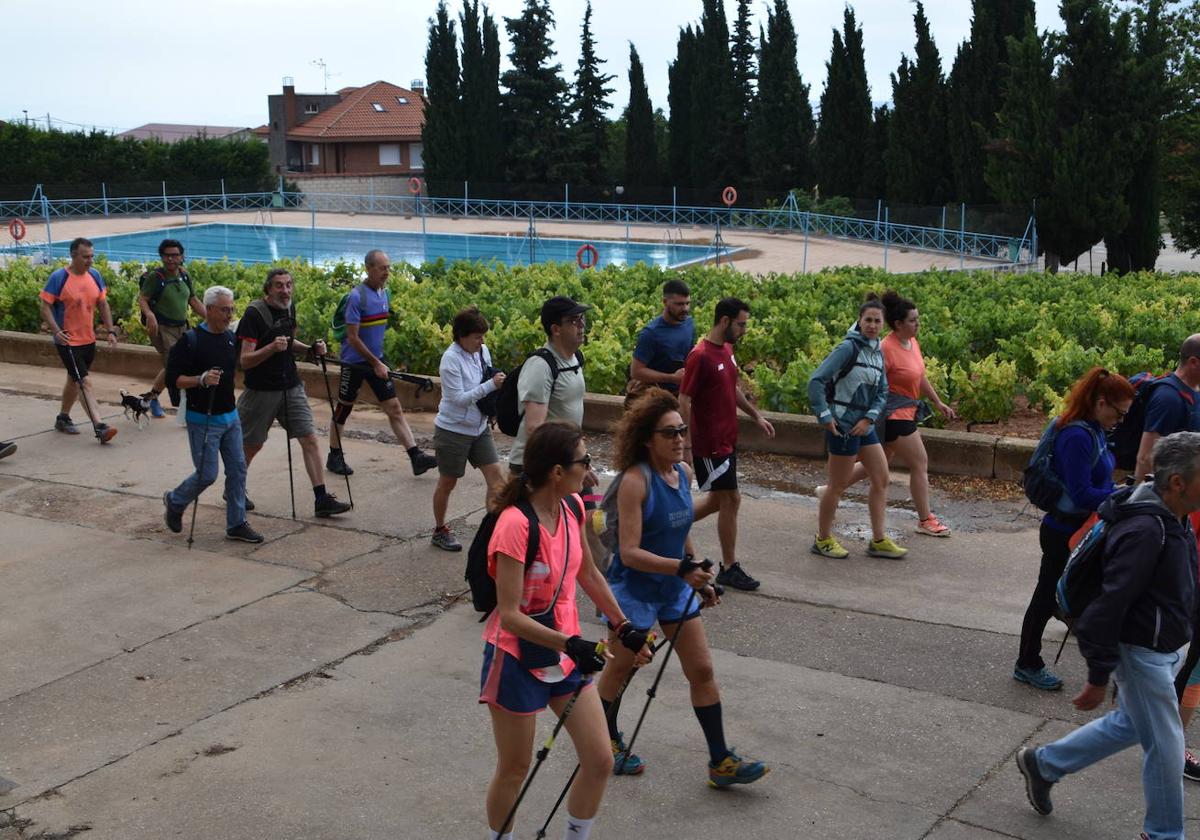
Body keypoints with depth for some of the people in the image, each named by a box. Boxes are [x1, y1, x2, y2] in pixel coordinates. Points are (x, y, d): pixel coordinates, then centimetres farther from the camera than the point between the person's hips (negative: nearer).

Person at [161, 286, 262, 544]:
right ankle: (174, 501, 24)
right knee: (207, 474, -4)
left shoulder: (231, 337, 7)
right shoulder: (191, 340, -15)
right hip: (203, 419, -7)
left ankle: (236, 524, 13)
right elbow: (173, 378, -16)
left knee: (237, 469, 5)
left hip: (230, 416, 7)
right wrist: (201, 380, -28)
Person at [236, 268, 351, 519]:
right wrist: (272, 347, -36)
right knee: (252, 445, 9)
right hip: (261, 391, -5)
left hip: (292, 387, 5)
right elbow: (245, 361, -21)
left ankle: (322, 499, -4)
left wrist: (311, 348, 4)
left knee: (309, 439, -4)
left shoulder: (289, 308, 5)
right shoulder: (254, 314, -17)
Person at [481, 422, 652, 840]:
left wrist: (625, 628, 16)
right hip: (518, 659, -7)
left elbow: (588, 574, 12)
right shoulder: (516, 526, -27)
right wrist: (570, 644, -34)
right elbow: (509, 615, -26)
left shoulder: (572, 507, -3)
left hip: (566, 652, 7)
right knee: (514, 771, 10)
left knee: (600, 761, 7)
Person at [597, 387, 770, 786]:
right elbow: (629, 552, -27)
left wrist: (700, 579, 18)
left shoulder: (684, 472, -1)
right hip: (634, 589, -7)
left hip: (675, 588, 7)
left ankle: (721, 761, 13)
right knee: (620, 668, 14)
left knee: (702, 670, 6)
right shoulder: (636, 481, -23)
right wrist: (681, 568, -36)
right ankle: (609, 741, 38)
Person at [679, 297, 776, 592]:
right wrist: (685, 447, -20)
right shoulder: (700, 356, -19)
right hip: (709, 444, -9)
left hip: (727, 441, 9)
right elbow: (684, 402, -18)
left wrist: (756, 415, 18)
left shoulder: (727, 350, 9)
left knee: (718, 499, 16)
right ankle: (729, 568, 9)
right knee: (730, 499, -3)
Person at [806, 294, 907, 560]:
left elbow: (882, 391, 10)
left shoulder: (877, 352, 8)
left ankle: (879, 540, 19)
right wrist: (824, 416, -19)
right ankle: (823, 539, 18)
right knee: (838, 486, 2)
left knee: (881, 480, 10)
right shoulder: (849, 348, -15)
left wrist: (869, 418, -6)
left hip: (864, 426, 8)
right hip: (843, 425, -8)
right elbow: (816, 381, -19)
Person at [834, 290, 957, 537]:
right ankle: (925, 521, 11)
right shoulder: (887, 348, -22)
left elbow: (920, 377, 19)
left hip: (906, 412, 10)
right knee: (920, 464, -2)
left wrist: (938, 402, 22)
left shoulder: (912, 342, 7)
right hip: (894, 414, -10)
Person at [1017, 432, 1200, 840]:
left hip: (1166, 649, 10)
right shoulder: (1145, 531, -29)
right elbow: (1110, 604, -27)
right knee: (1165, 746, 5)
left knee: (1128, 725, 23)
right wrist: (1099, 677, -22)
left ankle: (1042, 763, 37)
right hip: (1143, 653, -10)